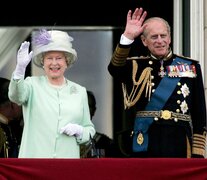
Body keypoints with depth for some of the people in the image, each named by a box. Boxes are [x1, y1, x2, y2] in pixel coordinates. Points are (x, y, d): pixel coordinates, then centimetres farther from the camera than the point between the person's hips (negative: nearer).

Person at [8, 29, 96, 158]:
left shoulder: (80, 91, 14)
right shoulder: (33, 84, 6)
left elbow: (90, 129, 18)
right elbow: (17, 96, -16)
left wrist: (79, 131, -5)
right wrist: (20, 68, -32)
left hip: (68, 156, 2)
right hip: (34, 156, -2)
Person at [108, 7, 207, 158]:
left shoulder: (191, 67, 9)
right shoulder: (136, 67, 8)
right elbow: (114, 69, -16)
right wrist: (128, 37, -27)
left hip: (180, 147, 1)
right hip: (145, 148, -1)